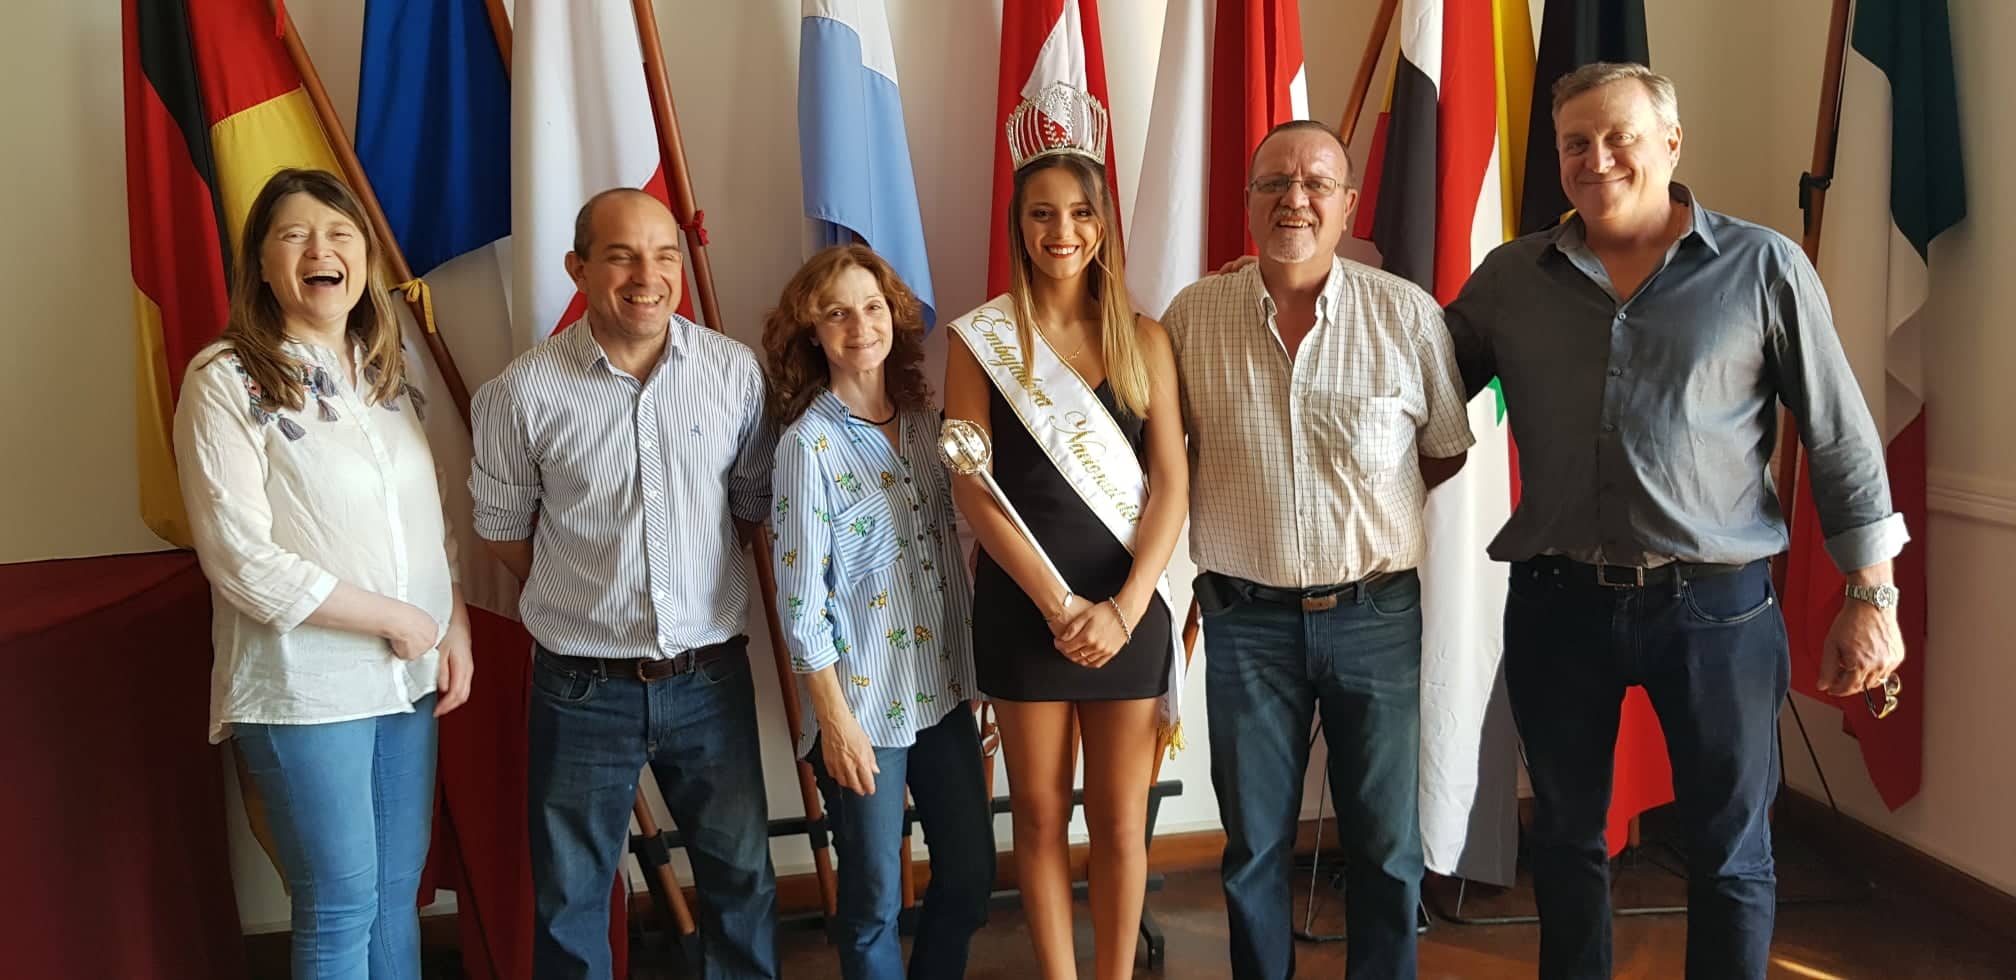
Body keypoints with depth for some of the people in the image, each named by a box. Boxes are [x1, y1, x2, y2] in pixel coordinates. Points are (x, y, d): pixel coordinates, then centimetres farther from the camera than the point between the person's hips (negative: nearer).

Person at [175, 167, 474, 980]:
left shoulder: (388, 375, 9)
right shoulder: (225, 382, -11)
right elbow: (242, 560, -17)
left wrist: (454, 628, 2)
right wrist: (393, 618, -13)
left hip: (409, 676, 6)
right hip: (305, 687, -6)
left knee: (398, 892, 14)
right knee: (341, 905, 3)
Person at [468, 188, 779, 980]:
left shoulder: (735, 371, -5)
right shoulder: (524, 391, -9)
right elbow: (501, 526, 3)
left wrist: (699, 579, 4)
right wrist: (588, 597, 5)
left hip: (711, 677, 2)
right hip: (582, 690, -1)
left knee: (743, 877, 16)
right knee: (570, 899, 14)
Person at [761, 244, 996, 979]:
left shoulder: (924, 421, 4)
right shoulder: (807, 444, -12)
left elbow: (951, 553, 10)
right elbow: (800, 600, -13)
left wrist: (977, 674, 9)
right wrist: (836, 719, -14)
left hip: (944, 691, 5)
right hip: (863, 701, -5)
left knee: (971, 877, 13)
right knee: (875, 899, 7)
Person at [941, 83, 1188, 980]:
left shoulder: (1143, 340, 3)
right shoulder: (980, 339, -2)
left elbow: (1171, 485, -2)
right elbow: (972, 488, -6)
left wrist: (1123, 607, -13)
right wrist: (1059, 604, -12)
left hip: (1127, 608, 1)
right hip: (1022, 607, -1)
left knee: (1120, 822, 8)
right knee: (1040, 815, 10)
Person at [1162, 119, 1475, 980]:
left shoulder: (1408, 314, -4)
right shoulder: (1192, 314, -2)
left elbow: (1446, 450, 7)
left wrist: (1363, 509, 1)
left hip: (1377, 611, 0)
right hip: (1246, 617, 0)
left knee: (1387, 844, 11)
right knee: (1254, 846, 12)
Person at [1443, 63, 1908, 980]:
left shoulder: (1764, 267, -2)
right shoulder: (1510, 277, 4)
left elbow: (1842, 439, -1)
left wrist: (1871, 596, -2)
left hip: (1717, 605, -2)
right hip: (1557, 603, 2)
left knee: (1731, 854, 10)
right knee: (1565, 837, 15)